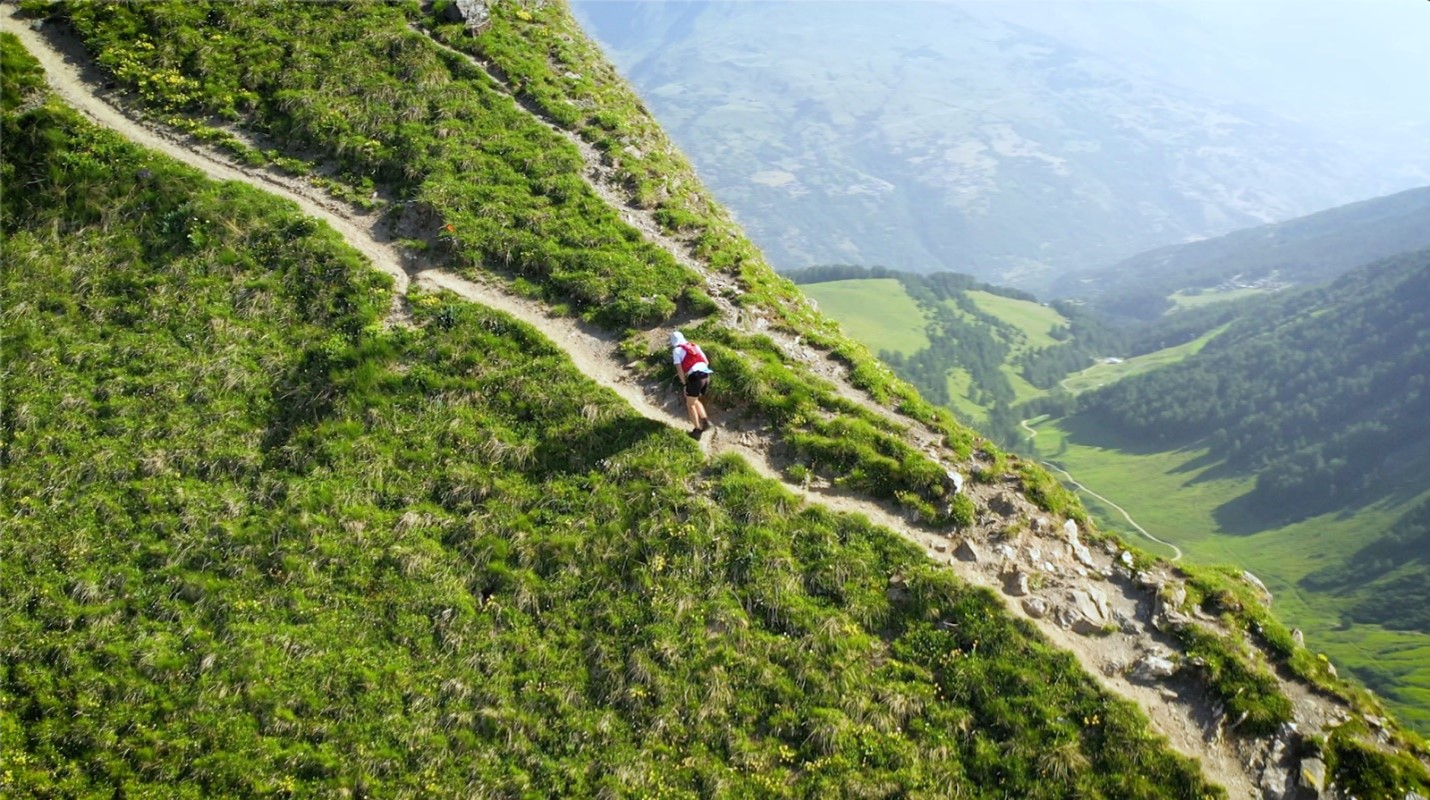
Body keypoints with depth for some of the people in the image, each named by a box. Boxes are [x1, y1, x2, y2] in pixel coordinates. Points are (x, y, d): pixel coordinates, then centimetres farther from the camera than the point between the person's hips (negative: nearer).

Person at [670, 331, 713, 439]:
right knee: (695, 400, 28)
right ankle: (705, 421, 14)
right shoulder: (695, 346, 22)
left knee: (690, 404, 13)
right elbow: (706, 362, 19)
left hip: (695, 378, -6)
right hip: (706, 376, 6)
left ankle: (697, 430, 12)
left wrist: (684, 383, -2)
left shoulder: (677, 350, 5)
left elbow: (679, 368, -5)